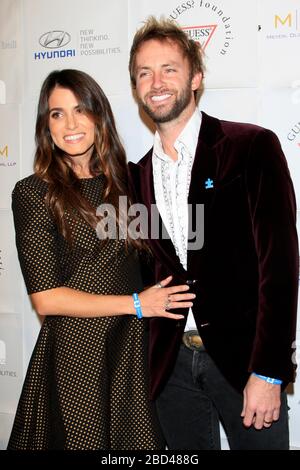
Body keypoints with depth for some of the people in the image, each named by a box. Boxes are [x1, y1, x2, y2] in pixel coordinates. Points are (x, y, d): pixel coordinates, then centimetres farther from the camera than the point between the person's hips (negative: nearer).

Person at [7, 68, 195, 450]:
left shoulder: (125, 179, 6)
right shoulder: (34, 193, -8)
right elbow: (45, 298, -12)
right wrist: (136, 303, -10)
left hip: (134, 347, 4)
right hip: (74, 350, -4)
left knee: (140, 441, 10)